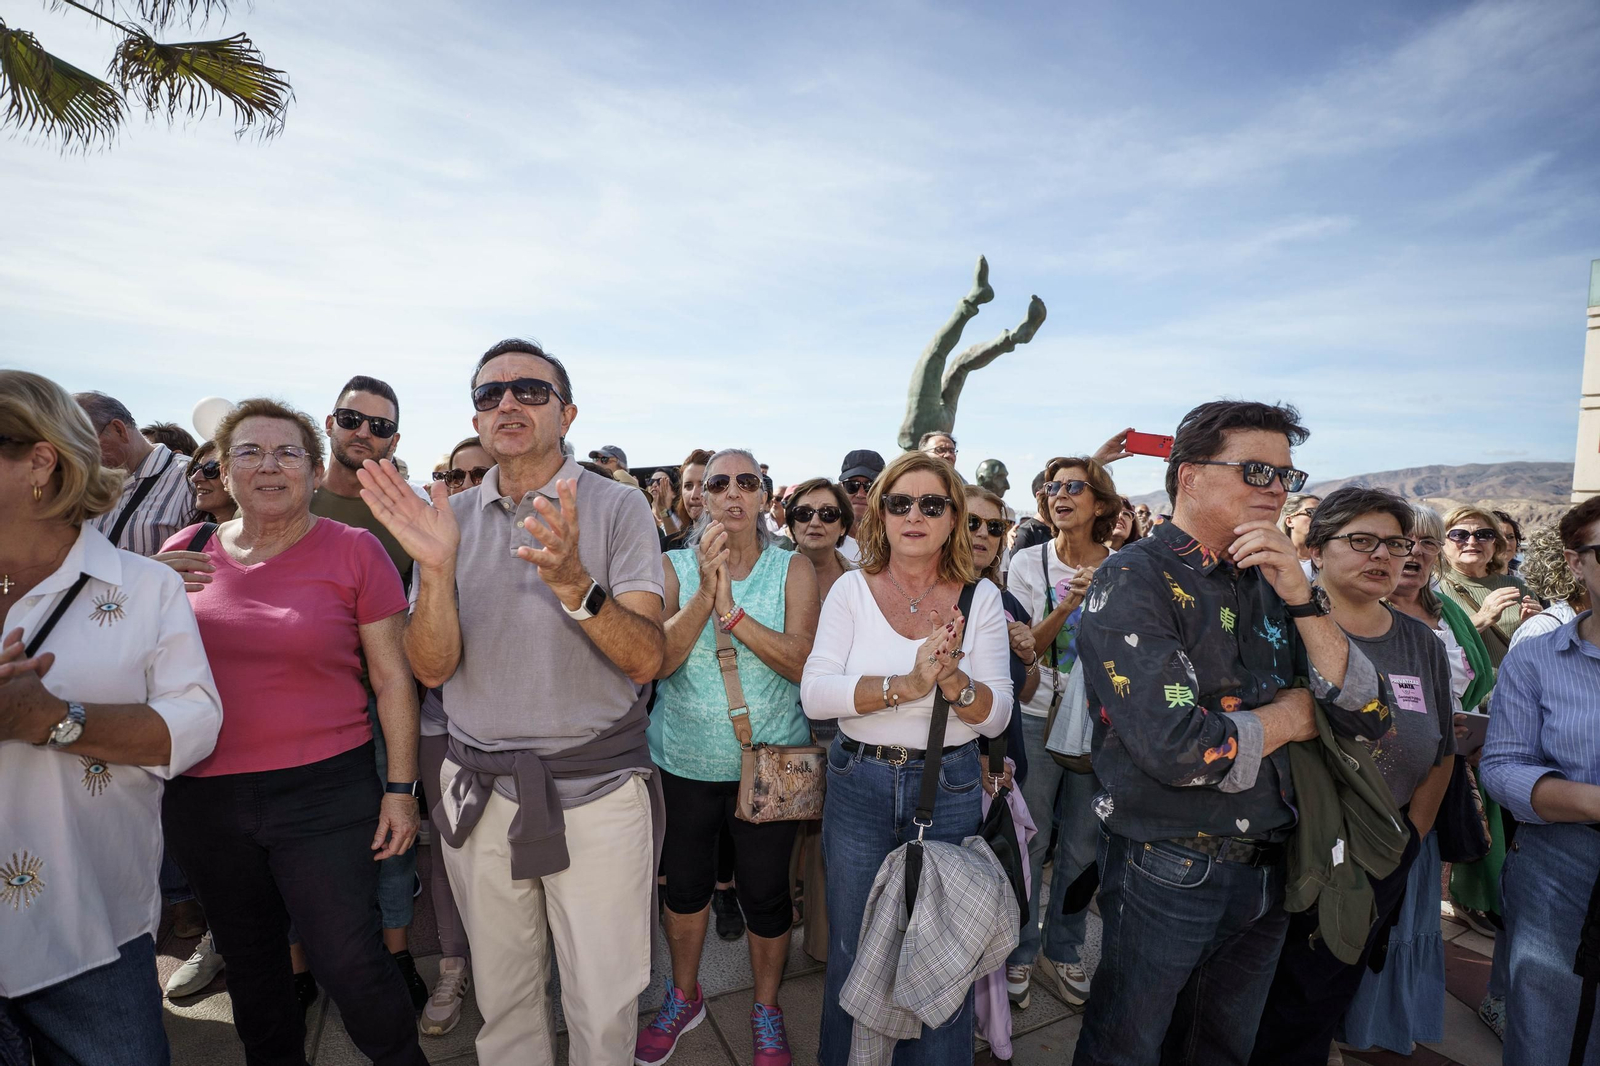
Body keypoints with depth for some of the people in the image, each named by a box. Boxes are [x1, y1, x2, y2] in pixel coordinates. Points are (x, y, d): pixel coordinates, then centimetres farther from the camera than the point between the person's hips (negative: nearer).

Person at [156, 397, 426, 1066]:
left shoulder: (354, 551, -8)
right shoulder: (188, 552, 3)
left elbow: (392, 677, -7)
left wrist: (401, 788, -8)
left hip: (325, 790, -4)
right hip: (202, 797, 4)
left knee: (349, 962, 2)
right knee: (249, 959, 21)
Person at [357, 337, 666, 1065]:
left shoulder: (618, 506, -7)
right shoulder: (450, 517, 4)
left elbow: (646, 658, -14)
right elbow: (432, 668, -3)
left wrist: (574, 584, -31)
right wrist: (436, 569, -19)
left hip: (597, 788, -3)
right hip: (481, 790, 3)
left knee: (603, 1005, 11)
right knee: (501, 996, 21)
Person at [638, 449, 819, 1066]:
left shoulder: (793, 570, -6)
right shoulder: (673, 568, -4)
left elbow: (803, 663, -17)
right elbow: (659, 660, -16)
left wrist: (732, 612, -27)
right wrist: (705, 592, -28)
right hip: (683, 759, 2)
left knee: (765, 892, 12)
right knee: (685, 883, 20)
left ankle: (766, 1011, 40)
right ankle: (684, 997, 47)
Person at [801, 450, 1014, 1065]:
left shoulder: (980, 598, -3)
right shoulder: (852, 589, -5)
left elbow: (997, 716, -6)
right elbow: (814, 695, -15)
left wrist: (953, 680, -27)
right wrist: (907, 684, -27)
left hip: (950, 789, 0)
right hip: (858, 786, 0)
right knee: (853, 952, 16)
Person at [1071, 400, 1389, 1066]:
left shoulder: (1269, 582, 3)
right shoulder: (1133, 582, -19)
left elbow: (1367, 718, -3)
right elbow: (1178, 749, -28)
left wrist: (1300, 597, -16)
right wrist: (1289, 716, -11)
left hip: (1266, 872, 7)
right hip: (1168, 876, -6)